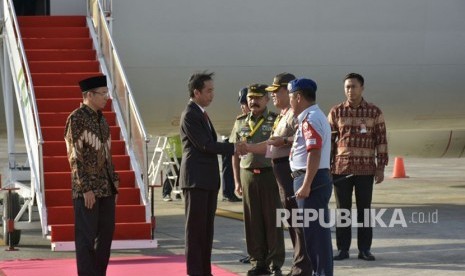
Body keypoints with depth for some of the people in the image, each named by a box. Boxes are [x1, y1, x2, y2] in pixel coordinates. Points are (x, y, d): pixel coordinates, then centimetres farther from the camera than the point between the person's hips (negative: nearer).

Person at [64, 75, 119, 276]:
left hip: (106, 187, 8)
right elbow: (75, 156, -14)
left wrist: (114, 181, 14)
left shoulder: (101, 119, 13)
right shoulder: (76, 118, -10)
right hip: (87, 189, -8)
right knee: (87, 236, -3)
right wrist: (86, 188, -18)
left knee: (106, 233, 11)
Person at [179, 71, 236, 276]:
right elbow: (205, 145, -17)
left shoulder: (201, 114, 17)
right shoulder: (190, 115, -12)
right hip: (196, 180, -9)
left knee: (207, 228, 9)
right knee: (196, 227, -6)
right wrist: (234, 148, -14)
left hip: (208, 180, 9)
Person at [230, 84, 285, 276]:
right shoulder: (240, 122, 10)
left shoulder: (276, 120, 0)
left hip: (270, 174, -3)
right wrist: (237, 181, 9)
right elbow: (235, 153, 13)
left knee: (272, 220, 0)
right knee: (253, 221, 6)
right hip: (248, 174, 3)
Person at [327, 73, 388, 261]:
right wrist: (327, 167, 3)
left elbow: (381, 140, 3)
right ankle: (343, 249, 11)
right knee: (342, 210, 5)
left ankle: (364, 249, 11)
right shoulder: (336, 112, 4)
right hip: (341, 167, 1)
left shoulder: (374, 112, 1)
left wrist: (381, 167, -2)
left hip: (366, 169, -1)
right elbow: (329, 140, 7)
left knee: (364, 209, 4)